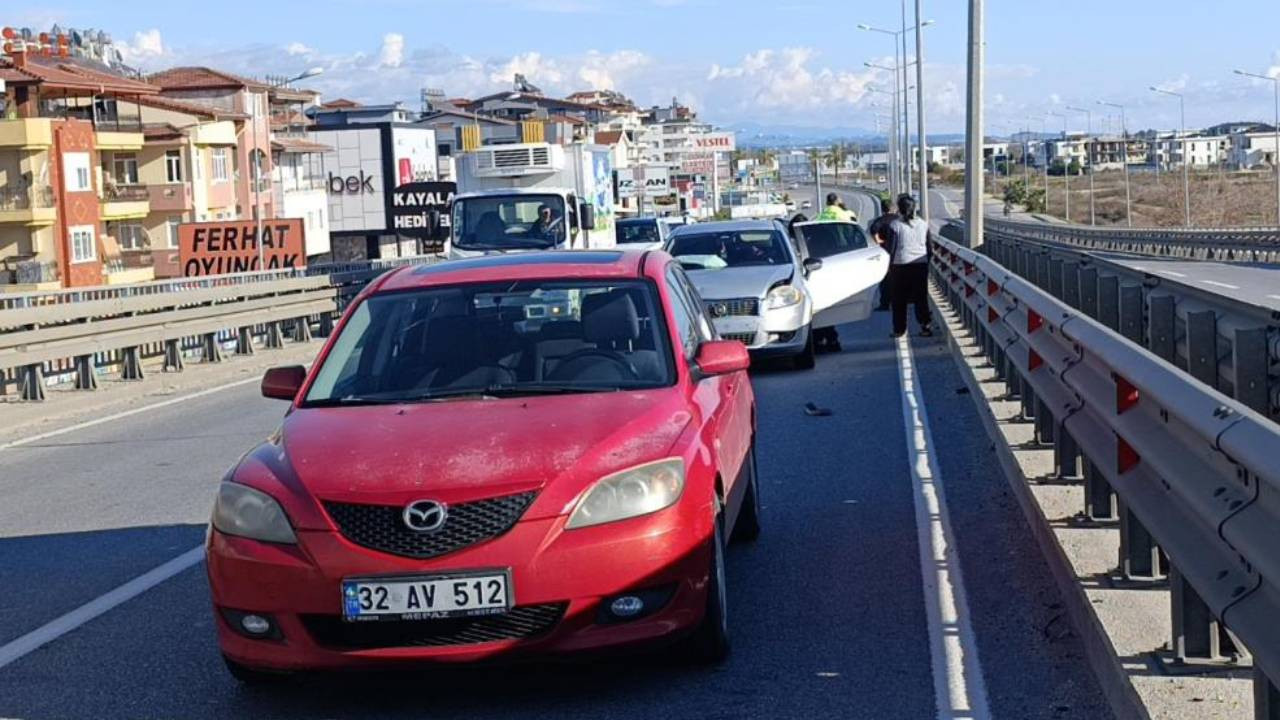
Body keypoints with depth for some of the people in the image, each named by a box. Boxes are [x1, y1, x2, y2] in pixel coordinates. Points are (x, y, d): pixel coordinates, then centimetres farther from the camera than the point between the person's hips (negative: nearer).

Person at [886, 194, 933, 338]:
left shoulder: (895, 225, -8)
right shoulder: (923, 224, 4)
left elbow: (892, 248, -7)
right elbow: (928, 246, 8)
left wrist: (890, 266, 2)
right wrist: (927, 263, 18)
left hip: (901, 265, -3)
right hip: (921, 264, 3)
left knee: (899, 299, 7)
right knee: (921, 298, 10)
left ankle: (899, 329, 9)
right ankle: (926, 325, 3)